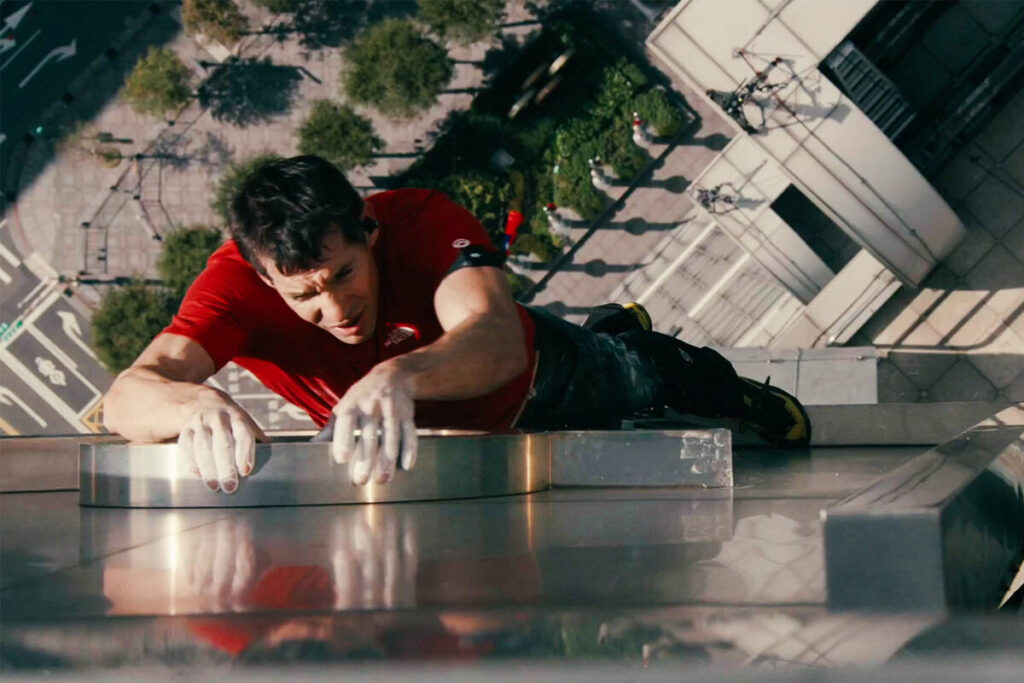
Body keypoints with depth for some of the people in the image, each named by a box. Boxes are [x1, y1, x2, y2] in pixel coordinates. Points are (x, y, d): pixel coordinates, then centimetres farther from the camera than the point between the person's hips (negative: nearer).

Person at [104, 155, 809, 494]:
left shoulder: (427, 221, -44)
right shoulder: (237, 280, -41)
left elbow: (498, 344, -63)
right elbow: (128, 395, -55)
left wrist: (402, 374, -84)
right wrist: (196, 404, -79)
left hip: (532, 380, -4)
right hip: (429, 433, 4)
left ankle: (741, 394, 60)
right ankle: (616, 327, 69)